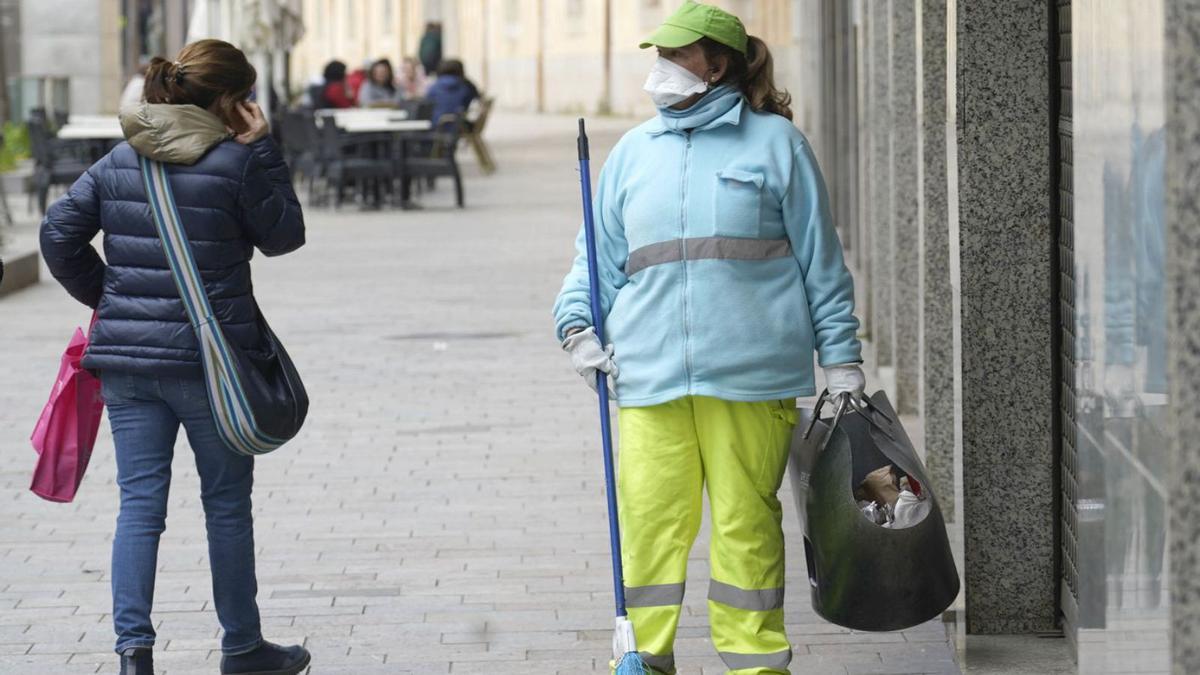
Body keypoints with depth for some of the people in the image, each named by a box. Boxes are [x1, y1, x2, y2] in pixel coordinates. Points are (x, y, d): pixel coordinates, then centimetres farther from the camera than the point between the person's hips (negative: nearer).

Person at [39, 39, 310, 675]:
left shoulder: (117, 163, 6)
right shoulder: (234, 163, -9)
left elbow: (59, 234, 5)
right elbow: (283, 235, 3)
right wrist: (263, 151, 2)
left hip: (126, 356, 4)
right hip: (209, 356, -4)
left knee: (139, 503, 5)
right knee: (226, 503, 9)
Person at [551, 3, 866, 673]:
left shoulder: (775, 143, 6)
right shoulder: (633, 152, 16)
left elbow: (820, 259, 8)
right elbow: (599, 255, 21)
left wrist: (841, 358, 5)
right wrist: (579, 326, 4)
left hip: (751, 372, -3)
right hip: (650, 372, 3)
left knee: (746, 523, 1)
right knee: (647, 522, -2)